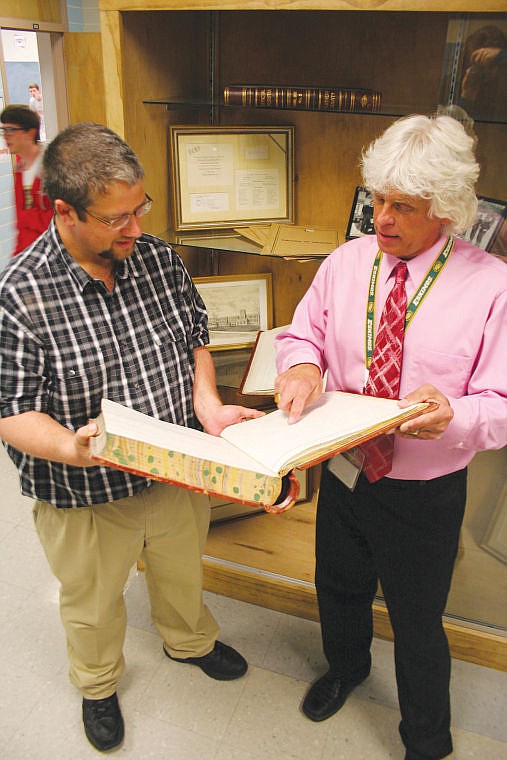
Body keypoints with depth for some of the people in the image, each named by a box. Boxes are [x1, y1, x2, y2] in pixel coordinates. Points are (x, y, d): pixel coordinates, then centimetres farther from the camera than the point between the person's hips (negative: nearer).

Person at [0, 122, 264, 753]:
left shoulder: (158, 257, -8)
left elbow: (193, 339, 3)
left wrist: (208, 406, -13)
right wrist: (71, 447, -40)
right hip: (84, 498, -4)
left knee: (182, 574, 31)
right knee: (94, 606, 24)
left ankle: (189, 640, 64)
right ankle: (98, 684, 57)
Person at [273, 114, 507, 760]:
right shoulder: (345, 262, -5)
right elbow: (303, 331, 6)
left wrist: (454, 414, -37)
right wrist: (303, 364, -18)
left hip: (425, 495, -3)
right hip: (342, 472, 4)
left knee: (417, 622, 17)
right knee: (338, 589, 28)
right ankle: (345, 667, 64)